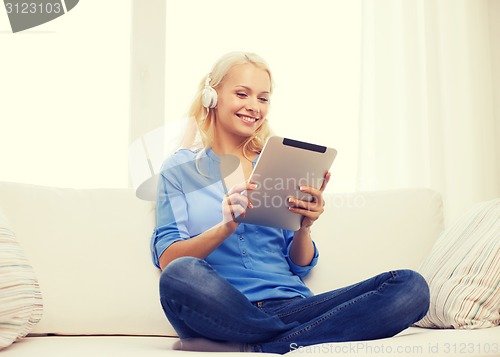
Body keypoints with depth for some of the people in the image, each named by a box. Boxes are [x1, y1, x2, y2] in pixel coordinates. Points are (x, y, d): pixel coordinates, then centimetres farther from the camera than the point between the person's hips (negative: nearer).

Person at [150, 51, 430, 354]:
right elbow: (167, 259, -1)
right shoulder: (180, 167, 11)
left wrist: (303, 228, -7)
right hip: (222, 311, -3)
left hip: (291, 304, 4)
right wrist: (226, 227, -18)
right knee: (182, 275, -39)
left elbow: (300, 267, 15)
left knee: (411, 286, -18)